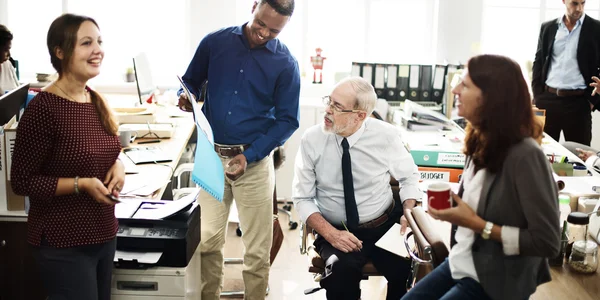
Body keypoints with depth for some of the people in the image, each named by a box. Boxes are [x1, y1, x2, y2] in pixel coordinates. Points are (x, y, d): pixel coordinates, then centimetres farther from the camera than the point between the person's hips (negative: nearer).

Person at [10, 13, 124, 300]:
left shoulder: (95, 100, 4)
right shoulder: (43, 108, -18)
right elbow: (22, 182, -14)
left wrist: (117, 165, -3)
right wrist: (81, 184, -22)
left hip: (103, 234, 8)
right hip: (63, 244, -7)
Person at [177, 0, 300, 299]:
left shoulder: (285, 63, -4)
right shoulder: (215, 42, 1)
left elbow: (287, 120, -4)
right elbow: (190, 82, 12)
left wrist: (249, 155, -16)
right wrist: (186, 97, -13)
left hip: (255, 161, -1)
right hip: (211, 156, 2)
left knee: (257, 248, 4)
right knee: (207, 239, 2)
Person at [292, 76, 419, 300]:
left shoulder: (385, 135, -7)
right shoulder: (311, 140, -8)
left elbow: (409, 176, 9)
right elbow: (302, 198, -3)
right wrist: (330, 234, -18)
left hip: (386, 226, 1)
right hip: (336, 231, -1)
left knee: (407, 270, -27)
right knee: (343, 270, -34)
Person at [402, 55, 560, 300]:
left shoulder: (525, 156, -23)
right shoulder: (480, 142, 0)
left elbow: (547, 242, -22)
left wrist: (478, 225, -22)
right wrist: (452, 206, -5)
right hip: (460, 265, 7)